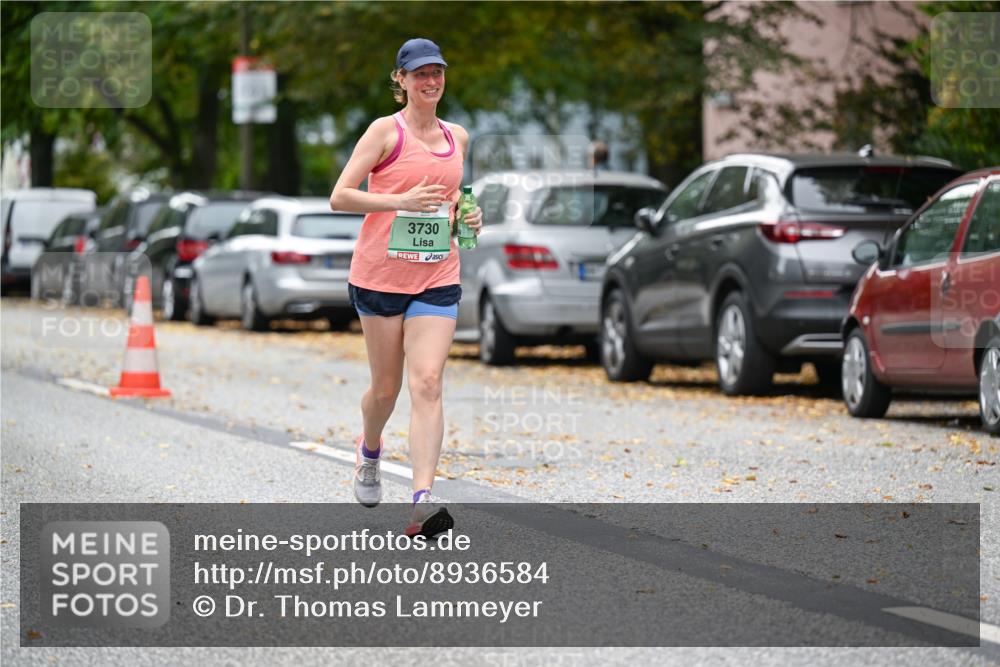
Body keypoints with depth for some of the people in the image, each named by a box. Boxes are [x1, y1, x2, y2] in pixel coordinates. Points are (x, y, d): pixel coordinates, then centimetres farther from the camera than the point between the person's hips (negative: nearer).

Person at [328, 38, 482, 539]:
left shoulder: (458, 137, 12)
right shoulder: (386, 131, -4)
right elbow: (340, 197, -11)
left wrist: (467, 216, 7)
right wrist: (403, 201, -22)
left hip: (437, 279, 3)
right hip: (379, 274, -3)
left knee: (427, 384, -13)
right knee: (385, 388, 8)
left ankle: (423, 502, -22)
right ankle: (369, 450, 42)